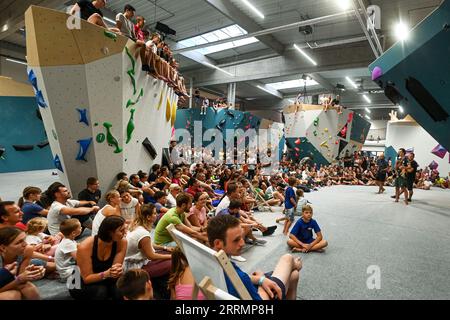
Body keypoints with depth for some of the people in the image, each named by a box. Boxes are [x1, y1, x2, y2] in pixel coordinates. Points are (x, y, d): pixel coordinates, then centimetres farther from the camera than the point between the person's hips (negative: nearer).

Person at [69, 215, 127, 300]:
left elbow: (115, 268, -13)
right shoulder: (85, 247, -28)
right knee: (101, 291, -32)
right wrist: (106, 273, -39)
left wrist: (118, 271, -37)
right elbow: (87, 278, -21)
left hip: (104, 282, 2)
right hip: (81, 285, -2)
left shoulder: (122, 242, -18)